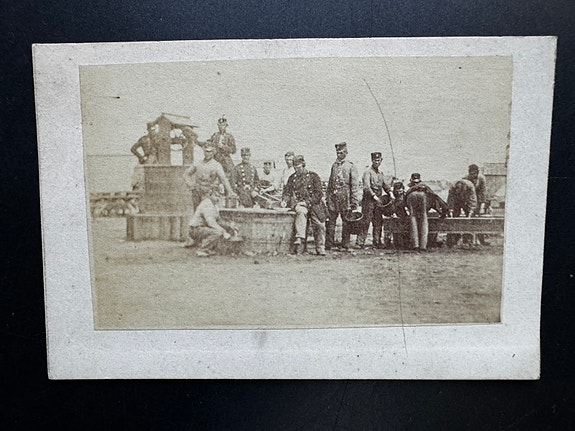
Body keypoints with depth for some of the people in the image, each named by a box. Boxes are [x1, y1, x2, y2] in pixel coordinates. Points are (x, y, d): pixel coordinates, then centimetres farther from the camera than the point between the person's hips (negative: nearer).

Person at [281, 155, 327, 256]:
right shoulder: (292, 177, 12)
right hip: (298, 203, 0)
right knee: (301, 211, -35)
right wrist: (285, 200, -9)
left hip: (314, 204, 0)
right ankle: (300, 238, -43)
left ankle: (320, 248, 10)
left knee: (319, 225, -7)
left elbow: (318, 194, -5)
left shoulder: (313, 176, 2)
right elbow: (287, 191, 12)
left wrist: (307, 202, -15)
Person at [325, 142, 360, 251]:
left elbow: (355, 185, -4)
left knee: (346, 222, 2)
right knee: (331, 221, 2)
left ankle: (345, 245, 10)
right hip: (333, 197, 4)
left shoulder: (350, 166, 0)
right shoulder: (334, 165, 14)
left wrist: (354, 201, -8)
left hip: (345, 197, -4)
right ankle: (328, 245, 7)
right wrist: (327, 197, 12)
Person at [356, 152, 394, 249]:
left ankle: (377, 242, 15)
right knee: (366, 222, -8)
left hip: (379, 201, 7)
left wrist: (390, 193, 1)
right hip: (369, 200, -7)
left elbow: (384, 185, 19)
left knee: (378, 222, 8)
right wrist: (374, 196, -29)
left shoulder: (381, 173, 17)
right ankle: (360, 242, -5)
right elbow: (366, 187, -18)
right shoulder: (367, 172, -6)